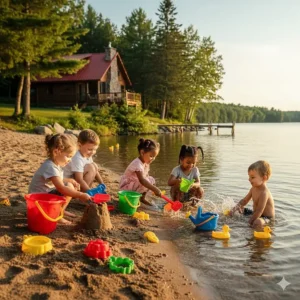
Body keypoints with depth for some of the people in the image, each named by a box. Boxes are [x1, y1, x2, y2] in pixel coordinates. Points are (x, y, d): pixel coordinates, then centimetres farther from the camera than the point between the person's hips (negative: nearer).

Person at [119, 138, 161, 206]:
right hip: (126, 187, -9)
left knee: (151, 180, 0)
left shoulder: (146, 162, 2)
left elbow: (146, 176, 2)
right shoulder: (137, 164, -29)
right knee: (145, 183, -28)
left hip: (135, 184, 9)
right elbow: (142, 180, -40)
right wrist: (155, 189, -45)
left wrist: (154, 188, -10)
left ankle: (142, 198, 9)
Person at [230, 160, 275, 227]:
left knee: (258, 222, -42)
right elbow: (244, 200, 10)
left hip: (267, 217, -10)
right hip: (256, 213, 10)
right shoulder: (254, 188, 0)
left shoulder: (264, 193, -29)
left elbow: (259, 211, -29)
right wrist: (235, 208, -5)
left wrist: (250, 221, -25)